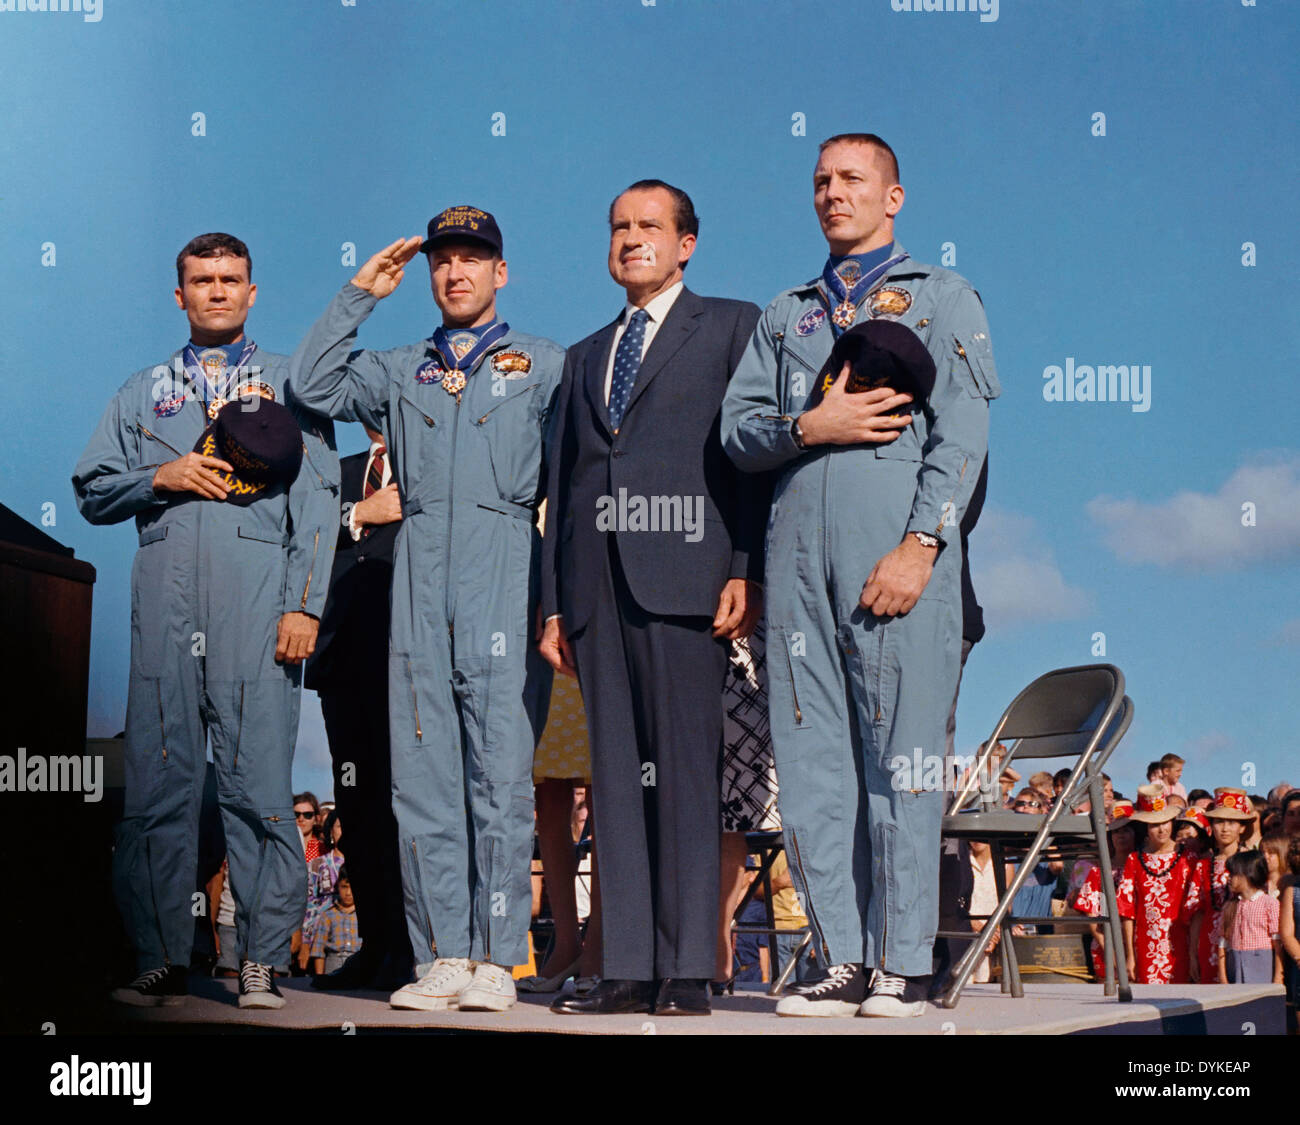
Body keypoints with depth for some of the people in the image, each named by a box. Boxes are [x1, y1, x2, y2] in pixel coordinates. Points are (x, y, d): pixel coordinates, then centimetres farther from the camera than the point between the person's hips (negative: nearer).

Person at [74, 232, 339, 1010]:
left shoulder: (289, 384, 15)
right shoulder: (144, 391, 23)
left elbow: (317, 500, 6)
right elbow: (94, 490, 20)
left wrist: (304, 603, -5)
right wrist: (162, 477, 0)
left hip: (258, 594, -2)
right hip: (166, 594, 3)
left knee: (259, 778, -8)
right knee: (158, 780, -1)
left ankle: (263, 962, -3)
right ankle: (162, 962, 4)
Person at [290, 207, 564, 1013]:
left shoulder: (544, 365, 13)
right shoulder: (401, 372, 22)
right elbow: (312, 386, 10)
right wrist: (359, 296, 10)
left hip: (504, 576, -3)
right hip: (419, 578, 3)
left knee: (501, 772, -6)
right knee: (422, 773, 0)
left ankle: (497, 959, -3)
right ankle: (443, 955, 3)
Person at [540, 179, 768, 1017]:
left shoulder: (731, 326, 10)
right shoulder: (586, 356, 26)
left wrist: (747, 572, -11)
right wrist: (555, 603, 13)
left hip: (682, 573, -5)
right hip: (598, 581, 5)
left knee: (685, 768, -8)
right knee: (617, 773, 2)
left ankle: (688, 970, -6)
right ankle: (630, 966, 3)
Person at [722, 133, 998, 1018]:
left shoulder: (942, 297, 11)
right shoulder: (787, 314, 24)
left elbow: (961, 434, -1)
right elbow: (738, 430, 15)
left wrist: (920, 545, -12)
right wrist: (806, 426, -6)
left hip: (897, 551, -4)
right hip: (799, 550, 5)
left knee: (898, 754, -6)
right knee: (810, 756, 0)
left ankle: (905, 964, -2)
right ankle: (845, 961, 6)